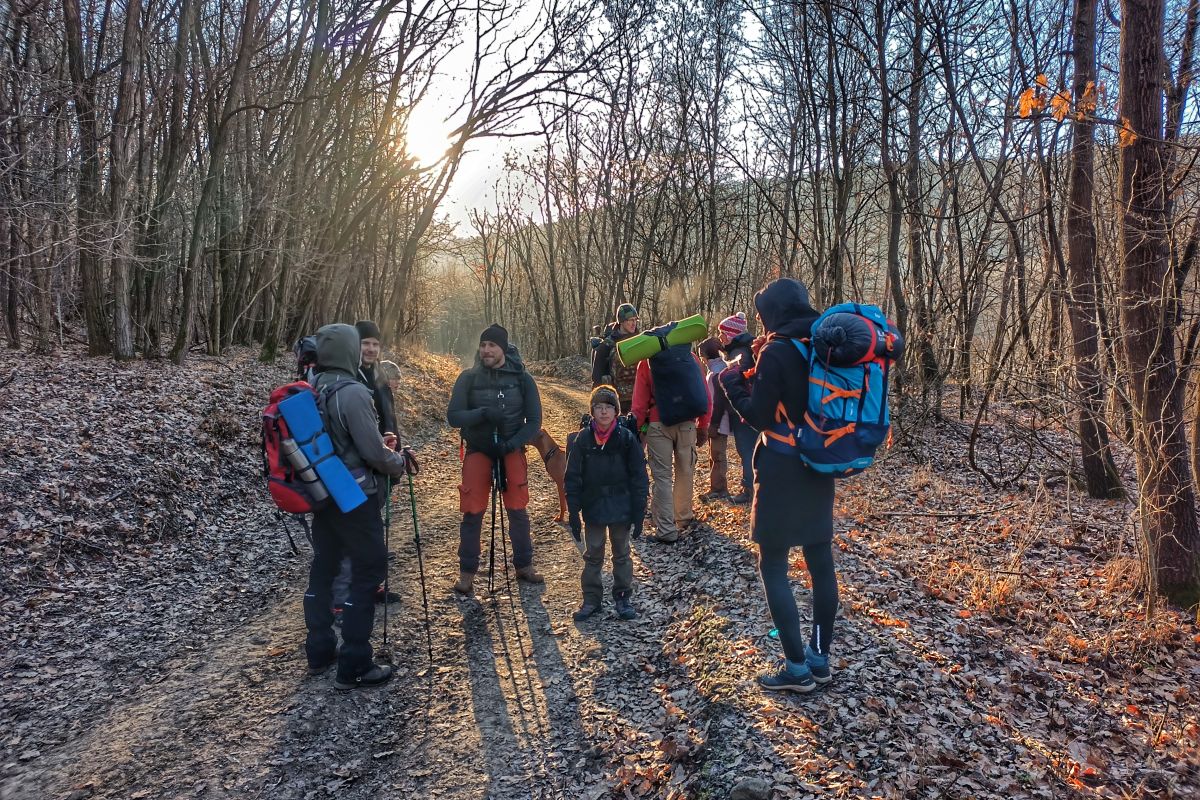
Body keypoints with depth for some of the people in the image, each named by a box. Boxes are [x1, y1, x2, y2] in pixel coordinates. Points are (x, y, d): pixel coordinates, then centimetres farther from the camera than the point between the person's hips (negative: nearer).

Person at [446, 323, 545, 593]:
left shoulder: (522, 379, -5)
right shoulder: (469, 378, -5)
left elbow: (534, 421, -5)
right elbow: (453, 417, -10)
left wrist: (512, 443, -19)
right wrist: (483, 413, -26)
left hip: (512, 450, 0)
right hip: (478, 450, 0)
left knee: (517, 510, 1)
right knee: (472, 512, -3)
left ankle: (524, 566, 18)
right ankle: (467, 572, 10)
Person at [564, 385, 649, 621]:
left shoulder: (627, 438, -9)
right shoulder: (582, 439, -7)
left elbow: (639, 478, -6)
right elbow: (572, 478, -4)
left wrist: (638, 513, -7)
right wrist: (573, 513, -6)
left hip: (621, 509, 0)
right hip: (592, 509, 1)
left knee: (622, 555, 13)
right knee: (593, 556, 11)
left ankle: (623, 597, 26)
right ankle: (592, 599, 24)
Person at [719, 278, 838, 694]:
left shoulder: (777, 351, -16)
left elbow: (758, 416, -15)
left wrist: (732, 381, 0)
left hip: (782, 471, -7)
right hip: (819, 467, 8)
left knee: (773, 566, 3)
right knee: (821, 561, 14)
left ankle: (797, 668, 7)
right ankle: (820, 657, 26)